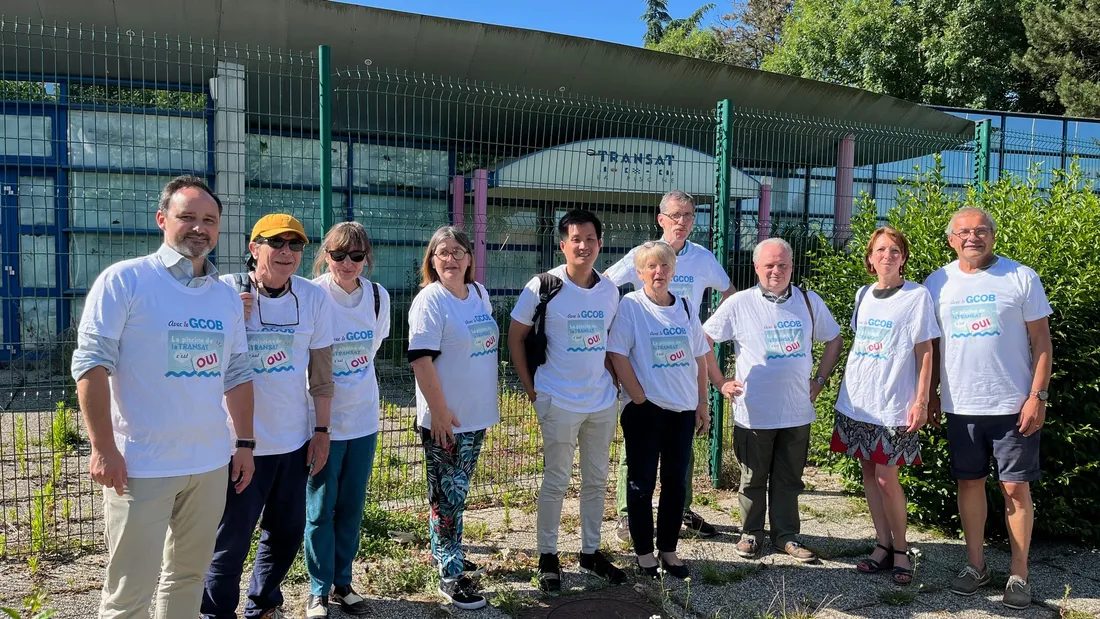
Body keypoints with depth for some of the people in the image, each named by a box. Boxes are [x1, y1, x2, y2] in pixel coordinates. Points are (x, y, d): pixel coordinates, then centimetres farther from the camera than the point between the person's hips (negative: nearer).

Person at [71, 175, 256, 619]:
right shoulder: (124, 280, -6)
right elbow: (91, 363, -10)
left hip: (211, 464, 5)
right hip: (141, 465, -5)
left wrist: (245, 444, 12)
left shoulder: (227, 296, 10)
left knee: (189, 575, 16)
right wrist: (103, 448, -14)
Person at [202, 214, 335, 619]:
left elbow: (320, 369, 6)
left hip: (294, 441, 4)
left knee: (287, 532, 16)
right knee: (231, 540, 4)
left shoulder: (314, 297, 0)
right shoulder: (227, 291, -9)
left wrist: (321, 430, 6)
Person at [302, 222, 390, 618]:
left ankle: (342, 584, 30)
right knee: (321, 510, 6)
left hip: (363, 418, 4)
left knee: (352, 508, 14)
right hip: (322, 419, -4)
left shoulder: (378, 297, -2)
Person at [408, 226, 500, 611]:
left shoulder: (479, 293, 9)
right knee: (449, 495, 1)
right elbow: (421, 360, -19)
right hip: (445, 419, -7)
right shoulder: (430, 301, -14)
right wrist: (440, 411, -20)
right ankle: (451, 576, 11)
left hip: (477, 415, 7)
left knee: (457, 492, 18)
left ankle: (445, 552, 34)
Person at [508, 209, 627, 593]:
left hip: (603, 401, 5)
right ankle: (548, 556, 23)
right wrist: (530, 387, -6)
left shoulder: (609, 290, 3)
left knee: (597, 480, 15)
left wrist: (613, 379, 4)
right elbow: (515, 336, -4)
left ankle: (591, 553, 31)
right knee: (556, 482, 6)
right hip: (560, 402, -4)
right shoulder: (544, 286, -10)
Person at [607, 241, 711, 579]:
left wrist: (702, 403, 10)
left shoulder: (685, 308, 8)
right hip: (644, 409, -4)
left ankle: (669, 549, 24)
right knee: (642, 482, 5)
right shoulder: (630, 305, -7)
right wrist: (638, 396, -13)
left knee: (676, 482, 10)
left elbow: (700, 358, 12)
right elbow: (618, 355, -12)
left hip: (683, 409, 5)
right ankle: (644, 551, 19)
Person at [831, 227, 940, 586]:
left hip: (894, 404, -5)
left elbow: (924, 352, -5)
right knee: (868, 473, 9)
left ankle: (900, 549, 14)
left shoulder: (917, 296, -4)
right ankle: (883, 546, 20)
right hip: (857, 398, 5)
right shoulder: (863, 294, 11)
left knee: (886, 478, -5)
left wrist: (921, 401, -10)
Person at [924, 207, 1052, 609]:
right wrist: (930, 394, 9)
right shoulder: (937, 284, 4)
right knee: (969, 483, 11)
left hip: (1013, 405, -3)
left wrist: (1038, 396, -10)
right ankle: (976, 565, 24)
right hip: (960, 406, 3)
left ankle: (1019, 575, 16)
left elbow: (1041, 339, -3)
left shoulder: (1021, 277, -4)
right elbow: (931, 343, 11)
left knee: (1016, 488, 3)